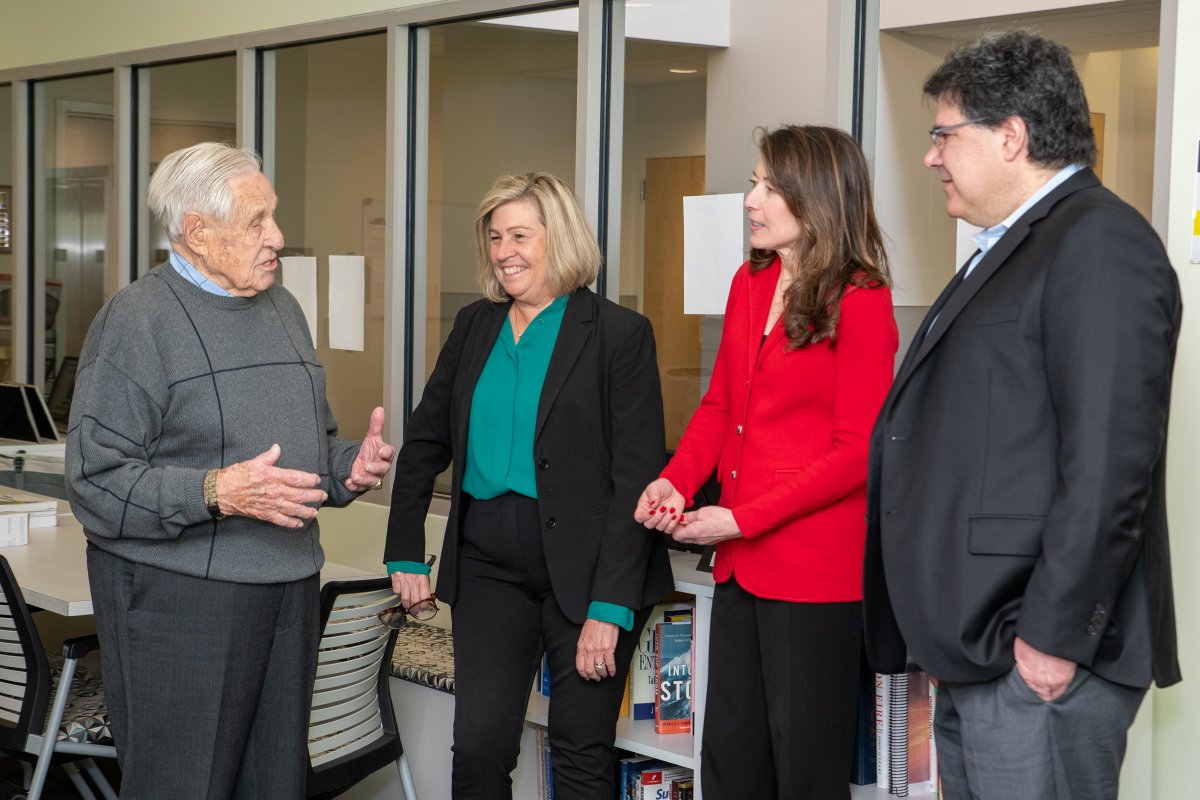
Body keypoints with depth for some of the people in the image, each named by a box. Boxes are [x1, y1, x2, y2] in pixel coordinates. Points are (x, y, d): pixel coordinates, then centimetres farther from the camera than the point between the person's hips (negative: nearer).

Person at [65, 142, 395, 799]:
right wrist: (218, 493, -25)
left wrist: (350, 467, 4)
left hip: (287, 594, 7)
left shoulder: (283, 309, 15)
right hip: (177, 594, -7)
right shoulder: (136, 319, -9)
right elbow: (95, 482, -16)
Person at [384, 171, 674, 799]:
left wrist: (610, 605, -17)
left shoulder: (619, 334, -7)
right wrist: (405, 555, 9)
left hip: (584, 569, -4)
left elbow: (636, 474, -11)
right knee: (477, 744, 0)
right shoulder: (475, 327, 9)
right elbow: (425, 442, 16)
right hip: (489, 564, 4)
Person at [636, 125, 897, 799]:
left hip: (816, 570, -7)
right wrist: (675, 483, -2)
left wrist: (740, 518, -16)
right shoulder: (750, 284, 11)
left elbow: (856, 451, -14)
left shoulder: (860, 301, -11)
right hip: (742, 565, 7)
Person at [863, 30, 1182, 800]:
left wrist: (1054, 634, -19)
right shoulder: (1007, 251, 21)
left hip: (1037, 657, -10)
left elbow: (1109, 463, -19)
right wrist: (966, 641, 18)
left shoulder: (1100, 242, -11)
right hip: (976, 650, 10)